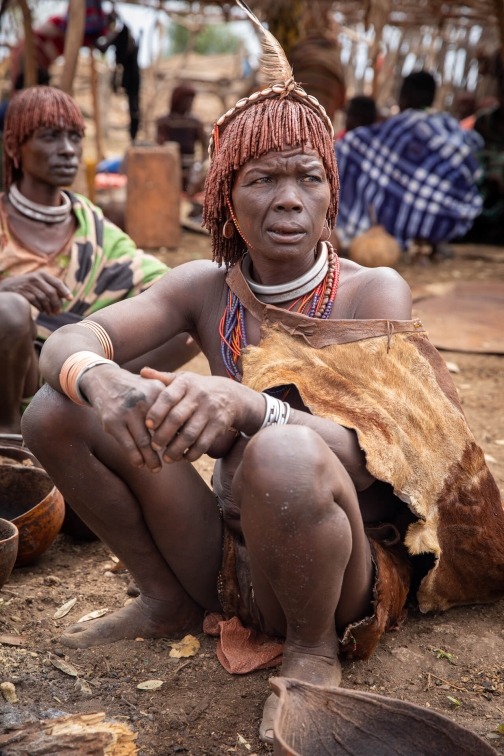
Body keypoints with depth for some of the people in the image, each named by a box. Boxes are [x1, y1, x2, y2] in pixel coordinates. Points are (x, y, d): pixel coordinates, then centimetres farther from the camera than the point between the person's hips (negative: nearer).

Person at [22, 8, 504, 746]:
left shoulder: (372, 293, -12)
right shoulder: (205, 287, -1)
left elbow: (373, 455, -24)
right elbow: (68, 342, -11)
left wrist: (247, 407, -44)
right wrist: (99, 379, -37)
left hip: (346, 574, -4)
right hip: (229, 556, 4)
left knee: (281, 453, -39)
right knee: (57, 412, -10)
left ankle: (315, 647, -8)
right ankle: (169, 601, 8)